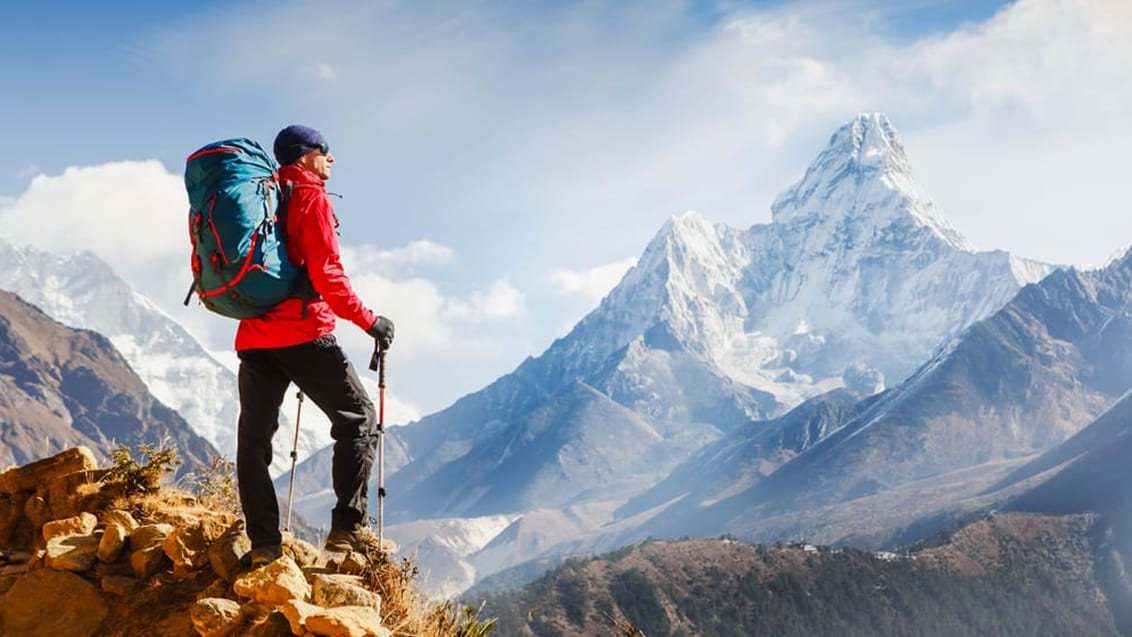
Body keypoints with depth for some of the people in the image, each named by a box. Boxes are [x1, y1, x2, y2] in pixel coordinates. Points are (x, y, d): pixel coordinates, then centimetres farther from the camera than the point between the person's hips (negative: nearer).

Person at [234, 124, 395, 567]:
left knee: (254, 436, 8)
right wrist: (368, 320, -9)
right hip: (303, 334, -7)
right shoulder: (312, 199, -4)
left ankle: (263, 543, 5)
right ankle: (348, 526, -4)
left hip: (254, 337, 7)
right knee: (358, 418, 3)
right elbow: (326, 274, -14)